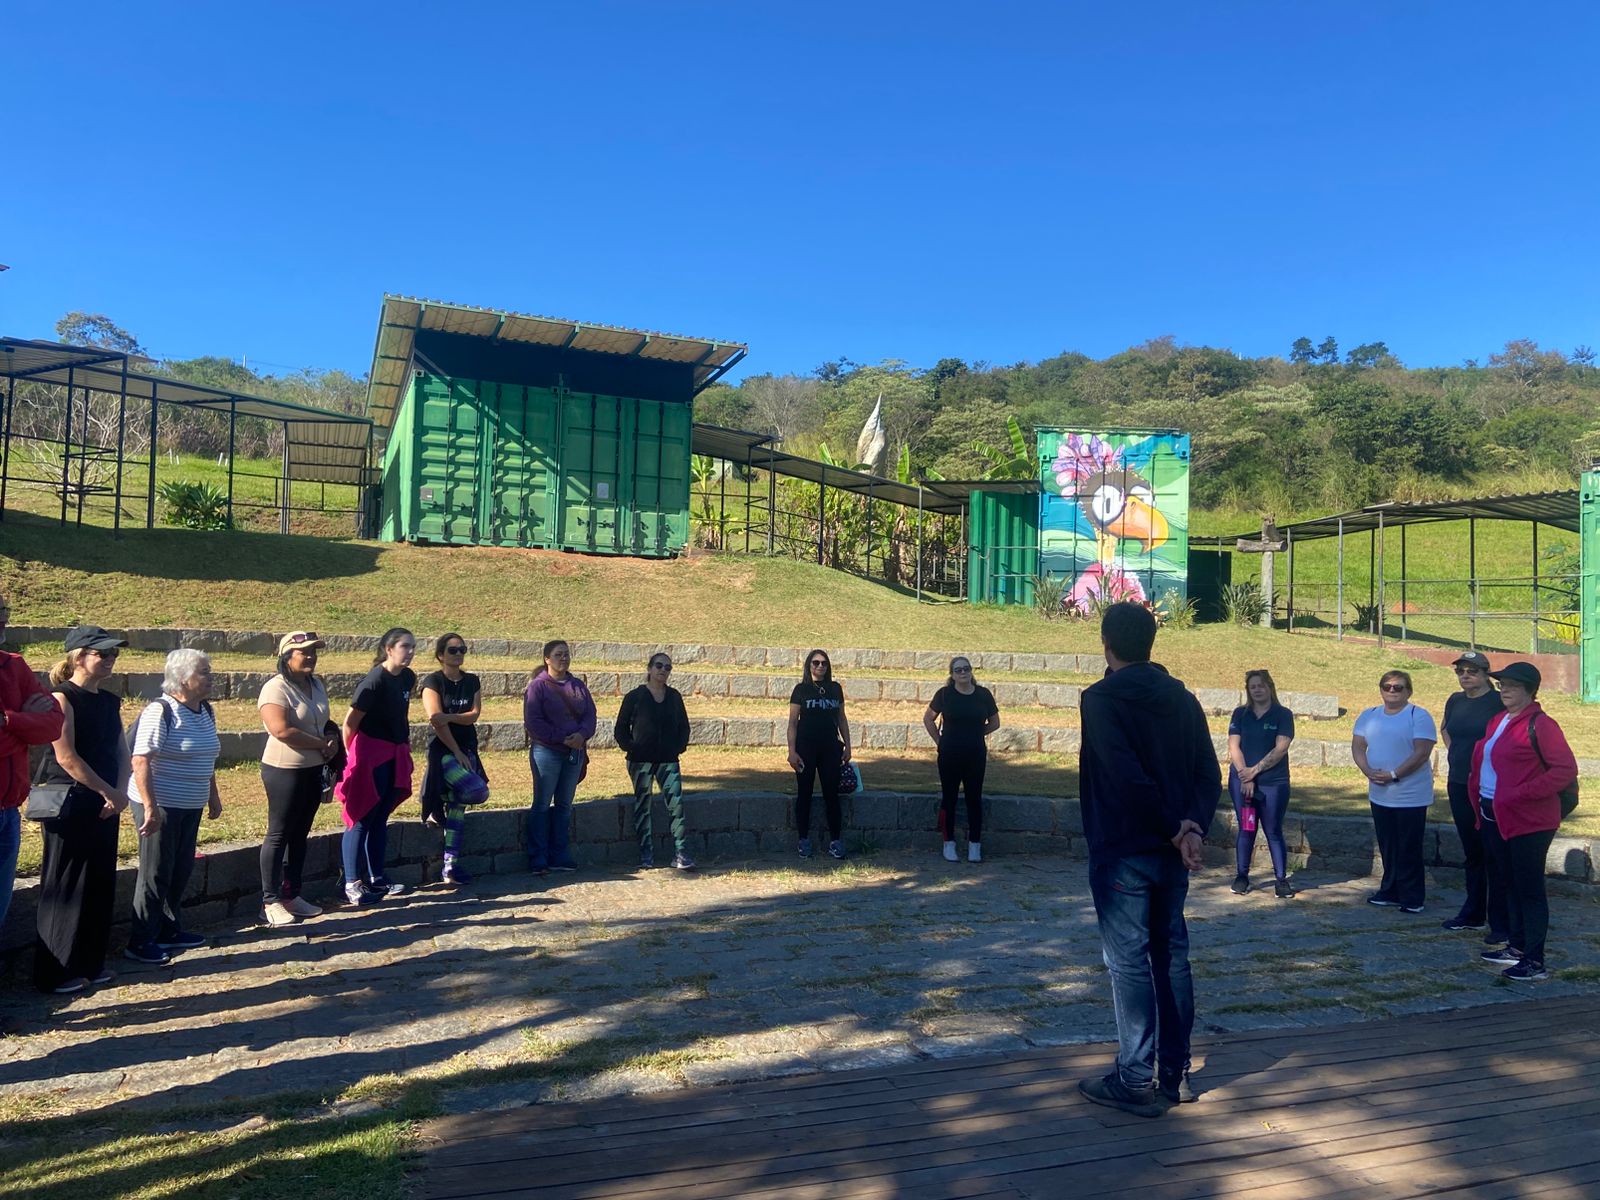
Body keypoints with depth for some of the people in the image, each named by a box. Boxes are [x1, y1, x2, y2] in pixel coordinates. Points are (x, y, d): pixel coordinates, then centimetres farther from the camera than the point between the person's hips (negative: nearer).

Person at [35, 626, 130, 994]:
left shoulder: (109, 701, 10)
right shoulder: (63, 698, -12)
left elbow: (121, 751, 11)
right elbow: (66, 757, -17)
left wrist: (120, 792, -5)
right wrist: (108, 791, -12)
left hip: (104, 805, 7)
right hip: (69, 803, -7)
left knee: (100, 884, 12)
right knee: (65, 886, 2)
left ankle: (90, 963, 23)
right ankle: (54, 971, 13)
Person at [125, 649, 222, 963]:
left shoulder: (205, 711, 7)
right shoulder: (160, 711, -17)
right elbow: (140, 761, -22)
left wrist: (213, 796, 20)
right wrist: (150, 807, -25)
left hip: (190, 806, 8)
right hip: (160, 805, -8)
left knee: (181, 869, 15)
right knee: (155, 873, 0)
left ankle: (169, 930, 29)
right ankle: (140, 942, 11)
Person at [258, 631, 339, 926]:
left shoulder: (316, 685, 10)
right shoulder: (276, 688, -15)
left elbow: (327, 722, 21)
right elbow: (281, 730, -26)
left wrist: (333, 738, -2)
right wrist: (321, 744, -18)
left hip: (313, 770, 8)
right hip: (284, 771, -8)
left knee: (300, 835, 13)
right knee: (278, 835, 0)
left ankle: (291, 895, 23)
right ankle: (270, 902, 8)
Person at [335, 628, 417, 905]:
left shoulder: (408, 678, 6)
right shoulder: (374, 681, -17)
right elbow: (351, 722, -14)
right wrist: (351, 754, -3)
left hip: (395, 755, 8)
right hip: (371, 754, -7)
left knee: (380, 818, 13)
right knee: (362, 819, -3)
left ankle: (376, 879, 21)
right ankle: (352, 884, 3)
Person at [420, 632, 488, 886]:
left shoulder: (472, 681, 10)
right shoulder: (433, 681, -5)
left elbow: (474, 714, -3)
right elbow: (436, 720, -13)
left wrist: (449, 716, -22)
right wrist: (457, 752, -15)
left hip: (467, 748, 4)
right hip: (442, 749, -4)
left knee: (458, 806, 1)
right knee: (455, 803, -12)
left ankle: (451, 866, 1)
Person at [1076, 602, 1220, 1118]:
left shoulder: (1101, 699, -13)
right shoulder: (1182, 699, 7)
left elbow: (1129, 776, -22)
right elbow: (1209, 773, 1)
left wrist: (1175, 830, -13)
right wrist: (1193, 826, -10)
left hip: (1122, 853, -6)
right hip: (1171, 856, 6)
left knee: (1129, 963, 1)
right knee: (1172, 956, 14)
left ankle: (1136, 1081, 8)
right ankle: (1176, 1074, 23)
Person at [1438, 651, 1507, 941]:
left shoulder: (1498, 702, -12)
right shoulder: (1455, 701, 9)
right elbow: (1444, 728, 28)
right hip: (1459, 784, 7)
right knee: (1471, 852, 16)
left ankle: (1501, 924, 5)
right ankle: (1473, 914, 28)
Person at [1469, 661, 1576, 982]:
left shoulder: (1539, 725, -13)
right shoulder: (1497, 721, 13)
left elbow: (1566, 769, -19)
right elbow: (1483, 762, 21)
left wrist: (1523, 793, -22)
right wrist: (1478, 795, 10)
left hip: (1529, 820, -9)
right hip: (1495, 817, 9)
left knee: (1530, 889, -3)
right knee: (1511, 884, 17)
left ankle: (1535, 961, 2)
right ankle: (1517, 946, 29)